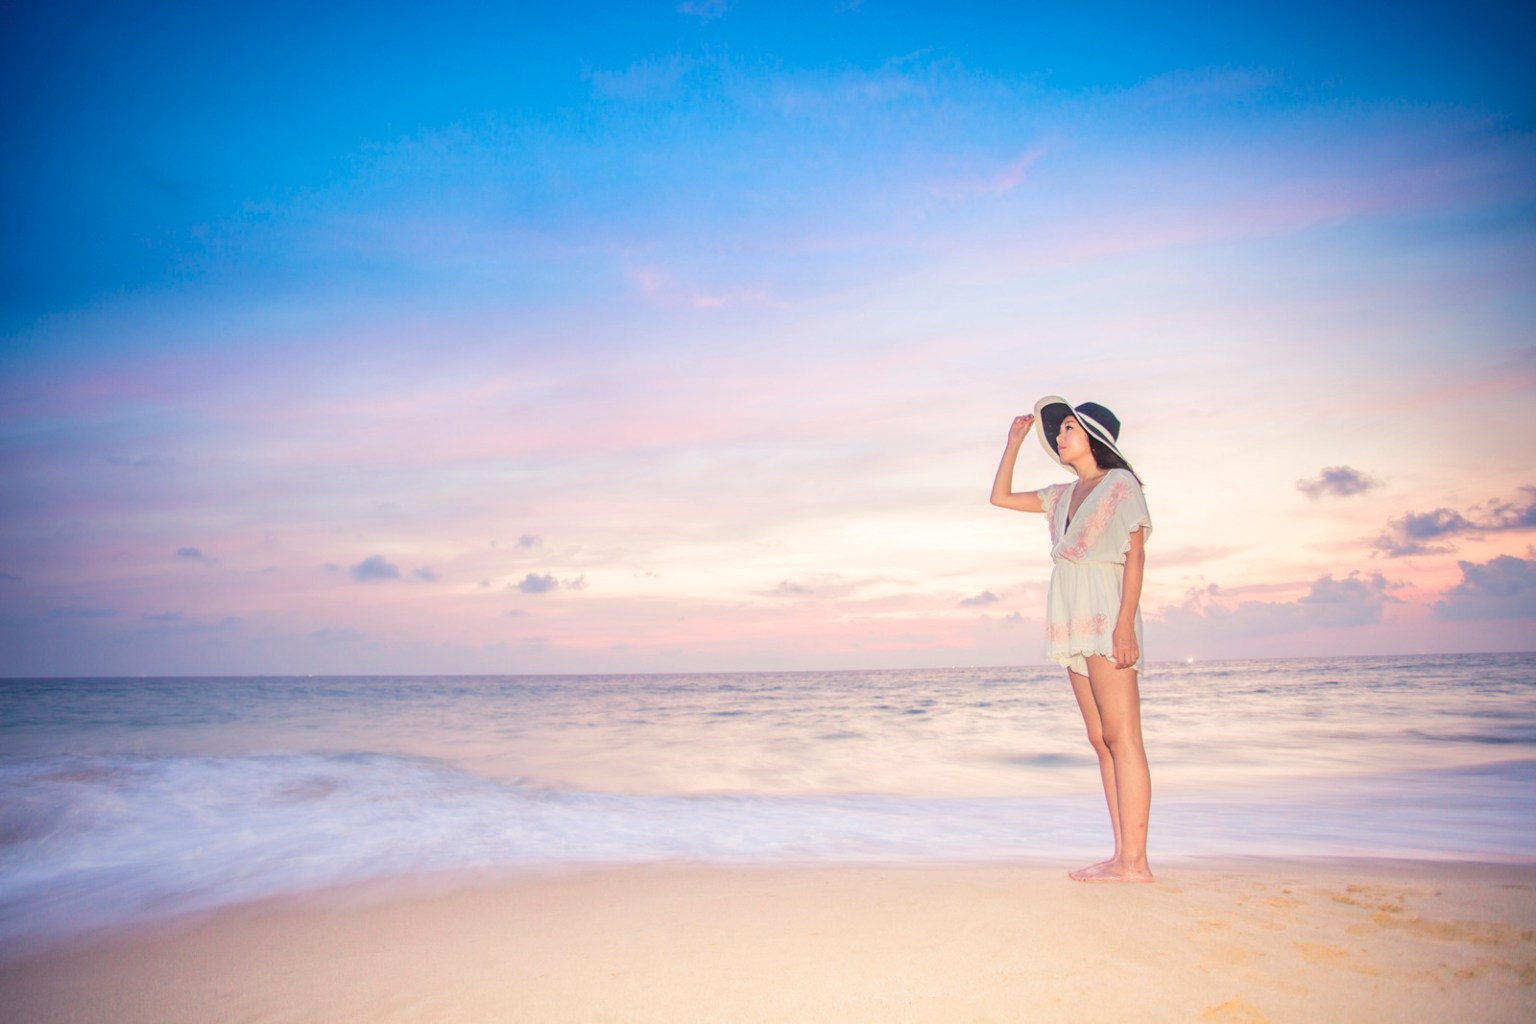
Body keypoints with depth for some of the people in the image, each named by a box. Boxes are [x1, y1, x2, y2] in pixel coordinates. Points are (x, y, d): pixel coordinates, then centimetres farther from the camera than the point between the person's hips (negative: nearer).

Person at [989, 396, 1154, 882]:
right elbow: (1001, 497, 28)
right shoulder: (1064, 495, 21)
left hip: (1106, 615, -8)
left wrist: (1125, 622, -17)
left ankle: (1135, 861, -12)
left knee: (1120, 737, -11)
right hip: (1074, 623, 8)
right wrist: (1015, 440, 23)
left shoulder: (1121, 483, 1)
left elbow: (1136, 553, -6)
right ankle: (1123, 855, 5)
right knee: (1101, 742, 4)